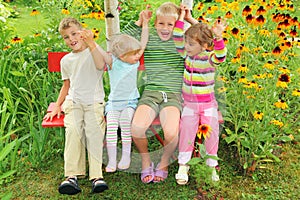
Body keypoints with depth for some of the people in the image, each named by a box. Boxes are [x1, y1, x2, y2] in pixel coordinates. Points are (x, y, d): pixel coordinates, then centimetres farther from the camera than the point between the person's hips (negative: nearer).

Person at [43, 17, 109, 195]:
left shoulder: (94, 50, 3)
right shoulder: (66, 61, 19)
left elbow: (100, 64, -21)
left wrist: (91, 42, -33)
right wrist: (57, 105, 17)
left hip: (94, 101, -3)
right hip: (73, 101, 3)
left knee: (94, 130, -30)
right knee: (73, 129, -27)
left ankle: (97, 175, -31)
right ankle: (72, 175, -31)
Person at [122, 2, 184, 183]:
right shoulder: (147, 38, 11)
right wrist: (138, 22, 1)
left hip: (174, 95, -1)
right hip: (150, 93, 1)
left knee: (171, 132, -28)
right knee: (137, 128, -26)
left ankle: (164, 163, 6)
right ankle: (146, 160, 6)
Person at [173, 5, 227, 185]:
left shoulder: (210, 59, -13)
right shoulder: (187, 56, -1)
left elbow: (221, 55, -33)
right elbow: (178, 40, -5)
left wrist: (218, 37, -48)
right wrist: (182, 18, -10)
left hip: (208, 105, -3)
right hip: (189, 104, 3)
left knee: (211, 135, 5)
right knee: (186, 134, 2)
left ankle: (212, 167, 21)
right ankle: (183, 167, 12)